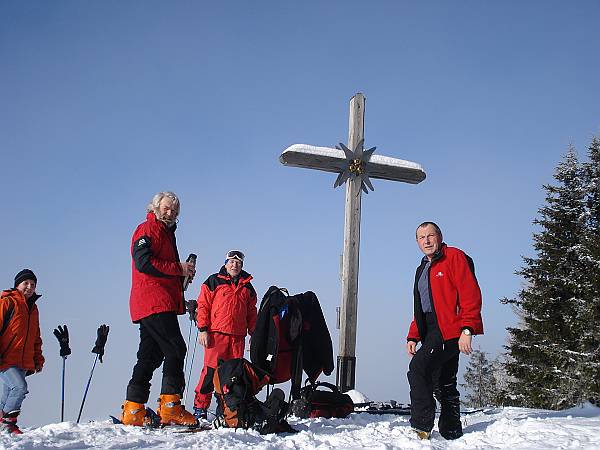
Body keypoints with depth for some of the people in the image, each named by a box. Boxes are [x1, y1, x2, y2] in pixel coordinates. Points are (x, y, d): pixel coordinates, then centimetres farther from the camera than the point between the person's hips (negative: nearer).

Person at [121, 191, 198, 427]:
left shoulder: (167, 233, 28)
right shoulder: (147, 230, -2)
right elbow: (143, 262, -17)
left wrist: (184, 273, 7)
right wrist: (179, 268, -13)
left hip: (163, 304, 10)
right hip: (154, 303, -10)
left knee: (151, 355, 8)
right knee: (175, 350, -14)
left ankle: (133, 410, 10)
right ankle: (170, 408, -15)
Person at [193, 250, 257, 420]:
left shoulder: (247, 287, 18)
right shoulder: (213, 282, 6)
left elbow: (252, 312, 21)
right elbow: (203, 305, 1)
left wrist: (253, 333, 14)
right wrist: (202, 329, -6)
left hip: (238, 336, 4)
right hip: (216, 334, -4)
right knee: (211, 370, -9)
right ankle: (200, 406, -3)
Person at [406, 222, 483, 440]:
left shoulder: (454, 257, -3)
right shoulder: (422, 270, 23)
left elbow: (471, 294, -13)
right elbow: (420, 309, 27)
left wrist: (467, 330, -21)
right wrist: (413, 337, 15)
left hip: (450, 329, -9)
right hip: (432, 332, 9)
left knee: (418, 368, -22)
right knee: (443, 382, 11)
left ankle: (421, 427, -18)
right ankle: (451, 432, 19)